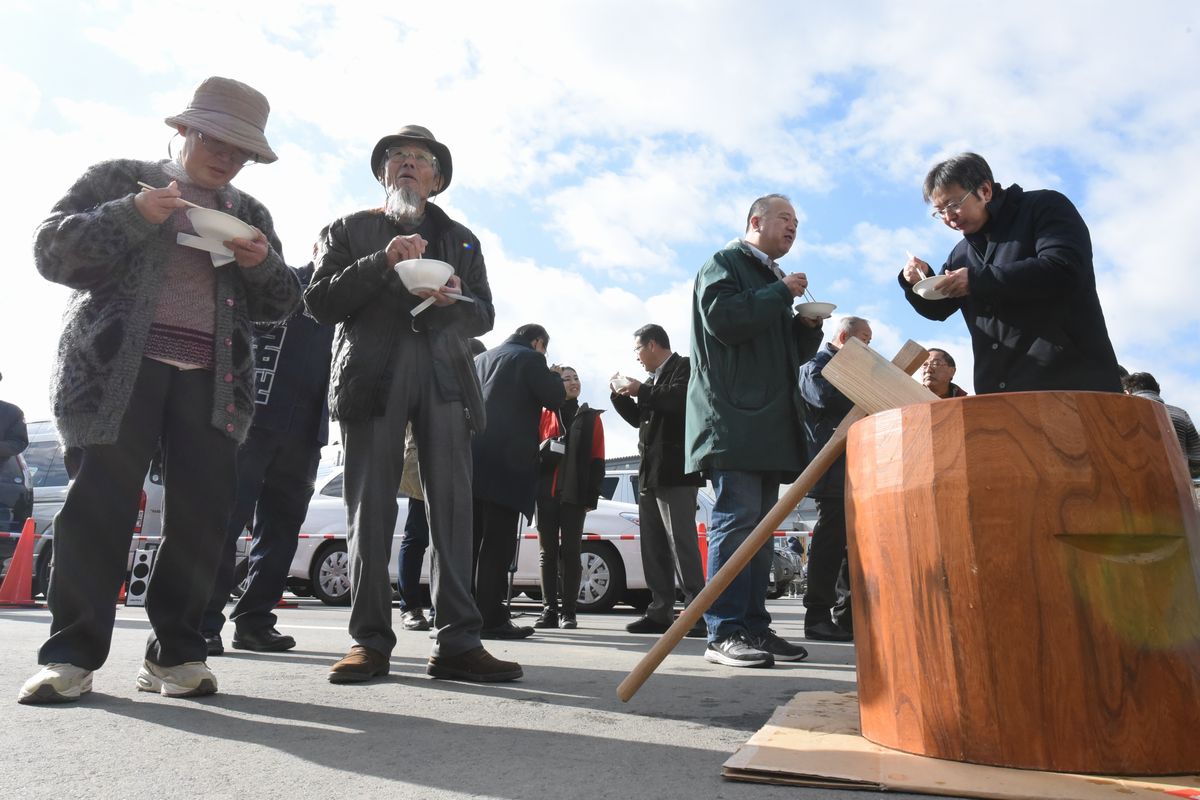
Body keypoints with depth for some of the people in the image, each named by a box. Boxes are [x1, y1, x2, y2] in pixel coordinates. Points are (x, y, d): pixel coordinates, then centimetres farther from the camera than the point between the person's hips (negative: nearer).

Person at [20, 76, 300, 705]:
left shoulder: (249, 214, 22)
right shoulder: (120, 179, 13)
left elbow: (280, 306, 19)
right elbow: (52, 251, 3)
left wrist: (263, 263, -3)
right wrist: (133, 216, -11)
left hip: (211, 378, 3)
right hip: (119, 367, -2)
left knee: (203, 513, -4)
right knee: (99, 507, -7)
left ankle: (176, 652, 5)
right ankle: (72, 653, 4)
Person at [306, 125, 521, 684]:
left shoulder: (460, 239, 24)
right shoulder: (350, 230, 19)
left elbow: (484, 316, 16)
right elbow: (321, 303, 5)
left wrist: (454, 300, -7)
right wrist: (382, 262, -7)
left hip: (445, 377, 1)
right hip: (372, 375, -1)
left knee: (453, 505, -8)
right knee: (370, 507, -4)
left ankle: (458, 642, -6)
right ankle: (370, 639, 3)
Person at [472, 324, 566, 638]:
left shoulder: (481, 358, 23)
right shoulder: (530, 359, 1)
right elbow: (554, 398, -3)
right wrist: (556, 378, 17)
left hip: (471, 457, 7)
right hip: (505, 462, -7)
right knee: (497, 542, -6)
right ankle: (492, 618, -5)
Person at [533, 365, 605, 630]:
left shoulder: (591, 418, 9)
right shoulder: (543, 415, 10)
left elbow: (597, 460, 4)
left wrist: (592, 496, -4)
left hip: (574, 494, -1)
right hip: (545, 493, 1)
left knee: (570, 551, 1)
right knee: (547, 551, 4)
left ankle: (569, 611, 6)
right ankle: (549, 609, 9)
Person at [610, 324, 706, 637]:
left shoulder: (684, 366, -3)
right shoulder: (654, 379, 21)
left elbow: (680, 400, -22)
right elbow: (639, 419, 26)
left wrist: (641, 390, -12)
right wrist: (621, 396, 12)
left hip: (674, 471, -9)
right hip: (650, 472, 9)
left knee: (681, 543, -10)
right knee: (653, 546, 8)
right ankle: (660, 612, 13)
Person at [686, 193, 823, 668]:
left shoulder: (774, 283, 29)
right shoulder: (724, 264, 4)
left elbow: (792, 352, 30)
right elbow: (724, 319, -15)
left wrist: (809, 326, 11)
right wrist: (781, 293, -6)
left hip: (769, 423, 9)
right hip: (733, 419, -9)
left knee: (760, 526, 6)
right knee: (737, 519, -13)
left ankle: (754, 626, 11)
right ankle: (724, 632, -9)